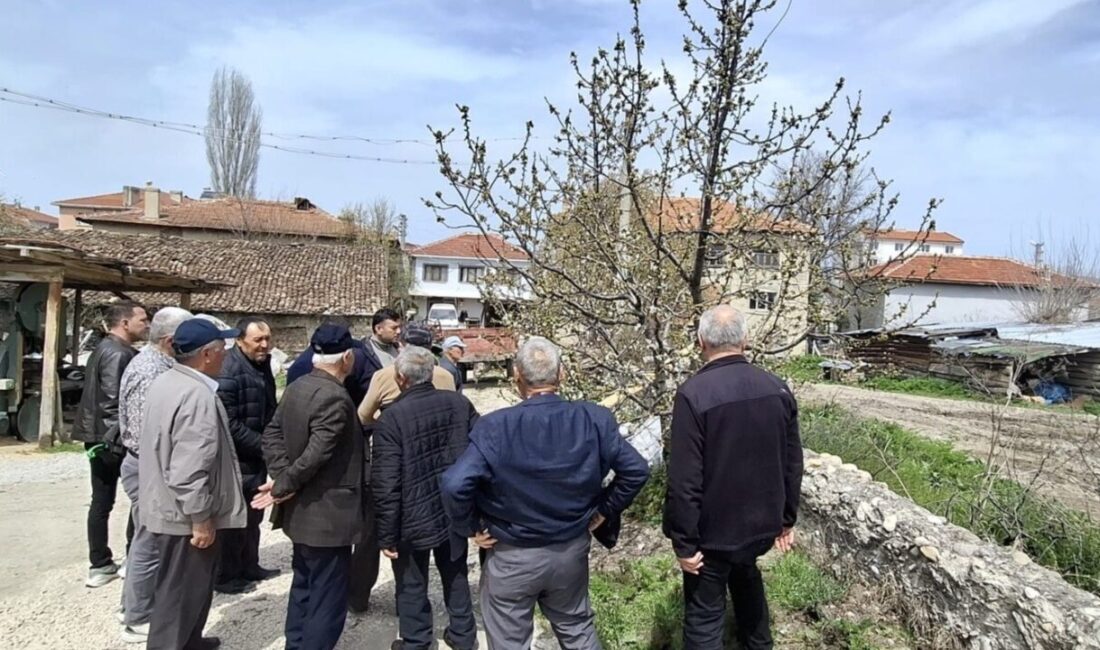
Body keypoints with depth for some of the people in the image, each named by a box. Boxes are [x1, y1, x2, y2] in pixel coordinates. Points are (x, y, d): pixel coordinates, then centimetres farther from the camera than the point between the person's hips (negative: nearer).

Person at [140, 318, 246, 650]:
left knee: (183, 587, 25)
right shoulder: (198, 396, -27)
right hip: (185, 514, -10)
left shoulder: (165, 381, 5)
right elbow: (190, 469, -30)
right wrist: (201, 517, -21)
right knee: (181, 592, 5)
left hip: (168, 506, 10)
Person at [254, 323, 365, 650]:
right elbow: (315, 454, -28)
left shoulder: (296, 387, 6)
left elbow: (272, 433, 6)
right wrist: (284, 486, -16)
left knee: (304, 587, 23)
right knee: (327, 598, 3)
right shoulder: (335, 397, -24)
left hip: (302, 510, 10)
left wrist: (282, 475, -4)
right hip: (328, 515, -10)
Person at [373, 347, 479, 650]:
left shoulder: (392, 416, -20)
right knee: (456, 576, 22)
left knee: (412, 585, 15)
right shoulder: (460, 403, -7)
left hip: (414, 519, -4)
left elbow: (385, 483, -19)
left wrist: (387, 534, -10)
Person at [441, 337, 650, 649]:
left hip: (512, 558, -3)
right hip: (572, 550, 3)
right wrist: (604, 511, 4)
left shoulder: (494, 427, -22)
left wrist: (470, 527, -10)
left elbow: (454, 485, -28)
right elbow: (636, 470, -8)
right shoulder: (595, 419, -12)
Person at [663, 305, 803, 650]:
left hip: (714, 530, -6)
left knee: (704, 615, 10)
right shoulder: (778, 388, -5)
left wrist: (684, 541, -12)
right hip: (763, 521, 6)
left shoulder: (694, 393, -23)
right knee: (746, 575, 32)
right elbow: (792, 464, 4)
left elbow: (684, 479, -23)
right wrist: (787, 518, 16)